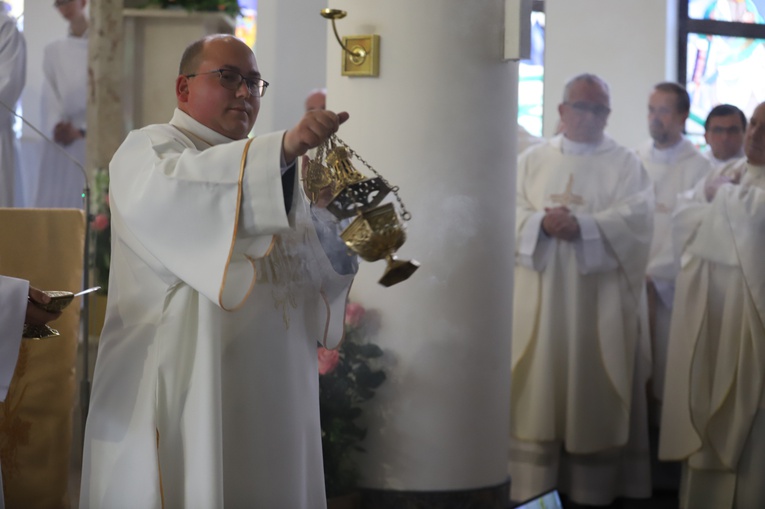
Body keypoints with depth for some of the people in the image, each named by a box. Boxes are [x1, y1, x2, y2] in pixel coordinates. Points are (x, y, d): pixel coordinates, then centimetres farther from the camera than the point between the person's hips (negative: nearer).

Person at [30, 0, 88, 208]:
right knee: (54, 200, -4)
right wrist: (56, 127, -14)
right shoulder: (53, 51, 15)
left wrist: (81, 130, -15)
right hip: (58, 142, 3)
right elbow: (49, 96, 5)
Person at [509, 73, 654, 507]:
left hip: (600, 300, -1)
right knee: (538, 389, 1)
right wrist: (541, 223, -19)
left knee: (596, 392, 1)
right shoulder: (532, 160, 12)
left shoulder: (625, 163, 6)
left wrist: (582, 225, -21)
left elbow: (637, 217, -9)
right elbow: (510, 211, 1)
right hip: (541, 297, 1)